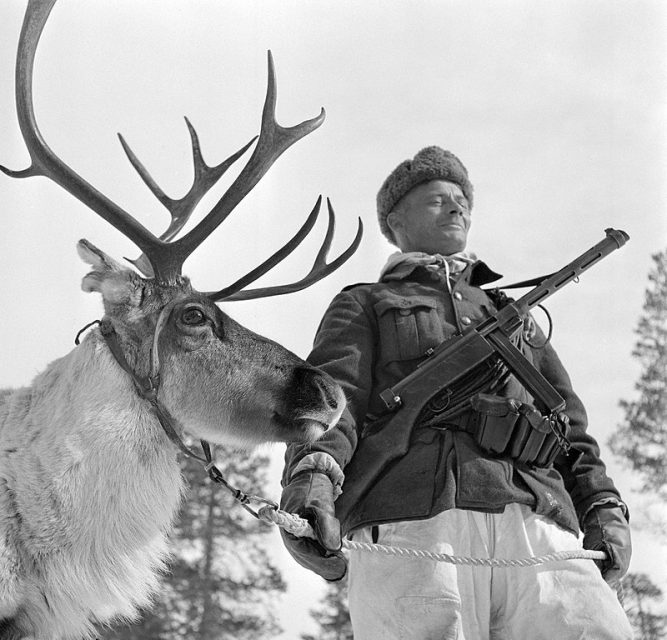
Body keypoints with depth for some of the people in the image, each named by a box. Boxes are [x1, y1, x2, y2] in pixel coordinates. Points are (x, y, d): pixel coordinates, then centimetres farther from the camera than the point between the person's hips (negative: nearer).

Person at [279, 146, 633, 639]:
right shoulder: (363, 307, 28)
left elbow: (569, 425, 32)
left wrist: (604, 508, 11)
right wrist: (312, 474, -16)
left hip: (537, 527, 3)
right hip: (409, 527, -3)